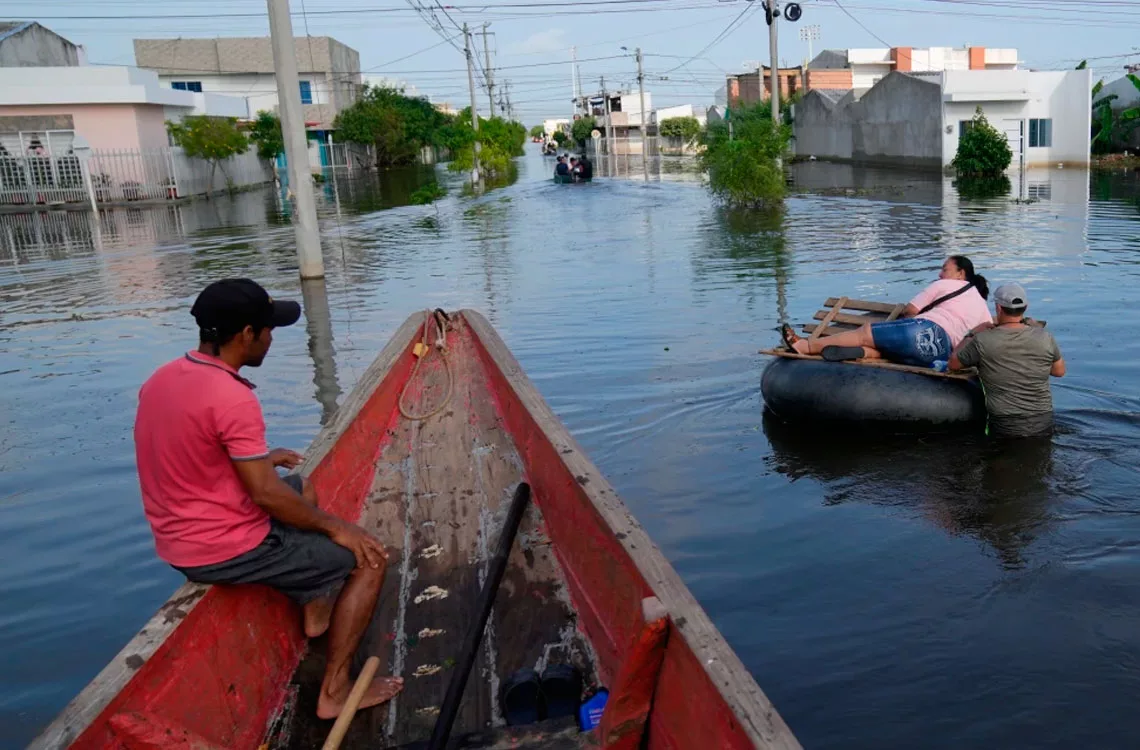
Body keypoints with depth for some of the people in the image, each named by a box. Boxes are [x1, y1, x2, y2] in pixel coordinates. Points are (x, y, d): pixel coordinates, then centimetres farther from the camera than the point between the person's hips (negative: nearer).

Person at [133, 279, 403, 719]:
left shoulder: (162, 379, 2)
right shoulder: (233, 397, -25)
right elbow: (265, 494, -23)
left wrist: (256, 458, 22)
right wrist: (335, 527, -11)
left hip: (180, 541, 10)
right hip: (227, 550, -9)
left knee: (302, 488, 31)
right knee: (369, 558, -1)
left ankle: (314, 608, 39)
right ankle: (335, 691, 3)